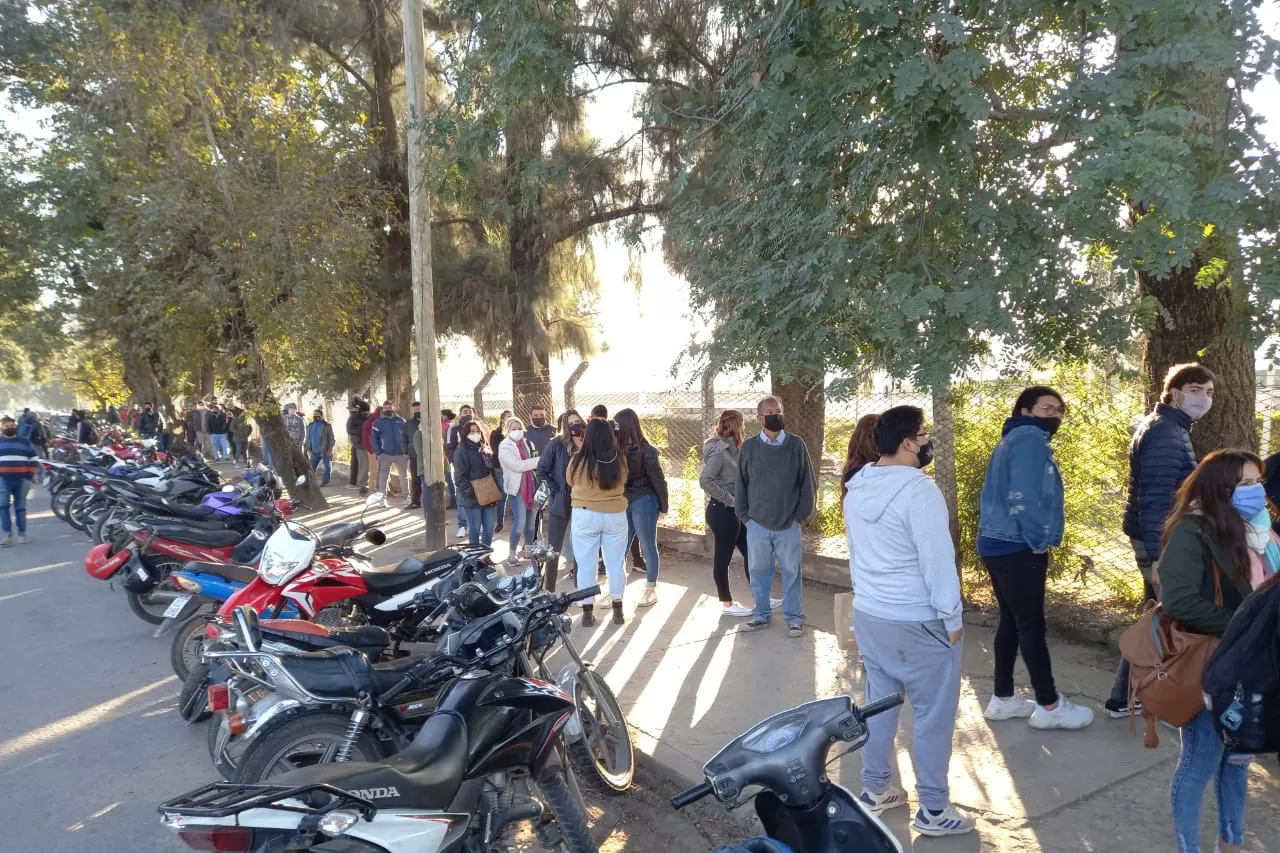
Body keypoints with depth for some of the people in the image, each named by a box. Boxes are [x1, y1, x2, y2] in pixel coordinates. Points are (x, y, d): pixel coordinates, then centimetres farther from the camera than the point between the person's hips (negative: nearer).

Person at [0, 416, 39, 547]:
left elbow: (33, 460, 9)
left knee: (20, 507, 5)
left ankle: (22, 534, 14)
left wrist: (29, 477, -1)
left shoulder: (25, 443, 11)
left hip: (21, 480, 0)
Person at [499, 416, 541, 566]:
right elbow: (517, 465, -20)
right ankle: (512, 554, -2)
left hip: (530, 485, 6)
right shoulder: (504, 446, -7)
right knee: (520, 522, -12)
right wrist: (539, 461, -20)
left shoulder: (527, 444, 12)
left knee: (530, 520, 12)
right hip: (517, 487, -6)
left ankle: (528, 550, 25)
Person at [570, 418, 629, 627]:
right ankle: (617, 609, 21)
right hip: (616, 516, 2)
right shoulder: (620, 459, -8)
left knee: (586, 564, 9)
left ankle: (588, 611, 13)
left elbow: (570, 481, 4)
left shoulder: (578, 460, -15)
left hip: (585, 516, -2)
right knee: (615, 563, 13)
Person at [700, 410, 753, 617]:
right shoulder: (719, 451, -17)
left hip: (735, 511, 9)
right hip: (723, 511, -9)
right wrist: (729, 499, -20)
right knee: (723, 557, 3)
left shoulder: (731, 448, 10)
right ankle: (726, 604, 15)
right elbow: (705, 480, -26)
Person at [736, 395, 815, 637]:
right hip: (757, 524, 1)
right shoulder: (748, 447, -1)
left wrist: (802, 514, -1)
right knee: (759, 571, 10)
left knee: (791, 572, 7)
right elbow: (741, 485, 6)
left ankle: (794, 618, 19)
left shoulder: (796, 445, -4)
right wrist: (744, 515, 4)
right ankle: (762, 615, 26)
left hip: (789, 524, -1)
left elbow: (807, 482, 1)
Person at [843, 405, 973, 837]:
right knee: (933, 713, 5)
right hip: (918, 622, -8)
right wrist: (952, 617, -12)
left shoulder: (857, 487, 5)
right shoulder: (918, 489, -22)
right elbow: (937, 560, -21)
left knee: (879, 702, 17)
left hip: (867, 613, 8)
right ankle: (933, 809, 15)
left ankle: (875, 788, 29)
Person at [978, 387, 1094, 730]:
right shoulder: (1030, 439, -13)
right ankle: (1049, 706, 9)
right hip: (1017, 549, -10)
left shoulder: (1014, 439, 19)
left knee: (1011, 621, 15)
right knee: (1031, 625, -1)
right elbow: (1022, 498, -24)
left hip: (999, 545, 10)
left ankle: (1003, 698, 22)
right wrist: (1039, 542, -13)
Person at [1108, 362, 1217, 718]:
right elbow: (1154, 499, -25)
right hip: (1161, 541, -11)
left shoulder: (1172, 429, 15)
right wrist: (1161, 556, -27)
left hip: (1160, 539, 11)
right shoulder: (1164, 433, -18)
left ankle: (1124, 698, 23)